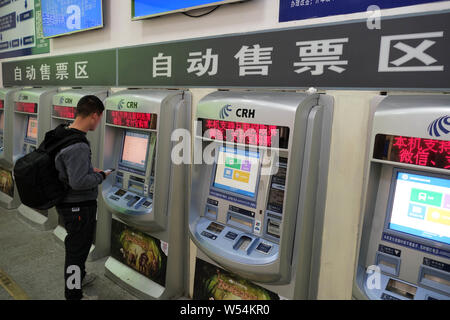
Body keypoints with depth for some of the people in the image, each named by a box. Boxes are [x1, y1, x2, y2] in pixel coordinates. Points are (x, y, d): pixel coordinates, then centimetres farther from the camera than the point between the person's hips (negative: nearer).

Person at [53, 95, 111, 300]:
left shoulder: (63, 135, 2)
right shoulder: (78, 146, -29)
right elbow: (78, 182, -31)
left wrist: (91, 171, 7)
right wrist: (100, 176, -15)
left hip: (68, 203, 10)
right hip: (79, 206, -10)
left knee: (78, 243, 28)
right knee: (78, 247, 8)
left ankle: (79, 277, 50)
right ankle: (73, 294, 27)